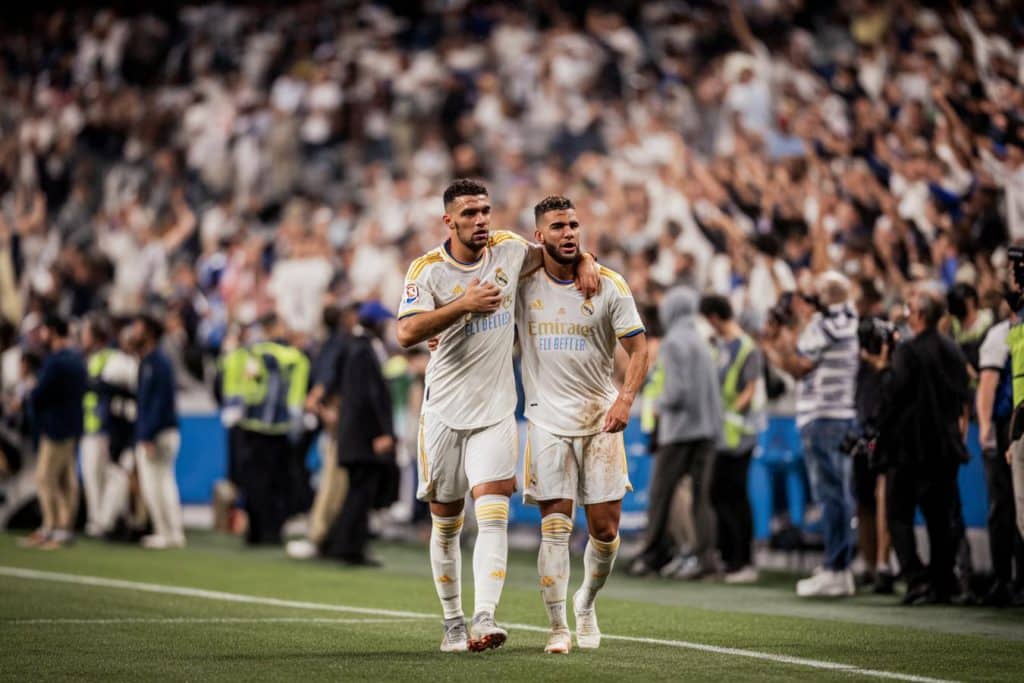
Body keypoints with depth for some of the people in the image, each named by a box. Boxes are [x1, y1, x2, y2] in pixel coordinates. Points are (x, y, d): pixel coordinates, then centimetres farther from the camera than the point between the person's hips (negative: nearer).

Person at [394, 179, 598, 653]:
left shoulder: (508, 249, 2)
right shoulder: (427, 270, -7)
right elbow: (406, 333, -21)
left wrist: (584, 260, 3)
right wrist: (464, 304, -24)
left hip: (495, 411, 1)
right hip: (444, 411, -1)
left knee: (492, 516, -15)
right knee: (445, 522, 8)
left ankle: (484, 620, -23)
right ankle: (452, 621, 21)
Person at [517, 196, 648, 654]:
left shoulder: (609, 285, -2)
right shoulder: (523, 284, 1)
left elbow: (639, 348, -1)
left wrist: (626, 398, -16)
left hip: (600, 421, 0)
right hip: (547, 422, 0)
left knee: (605, 530, 2)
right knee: (555, 527, -8)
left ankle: (586, 604, 28)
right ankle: (558, 627, -2)